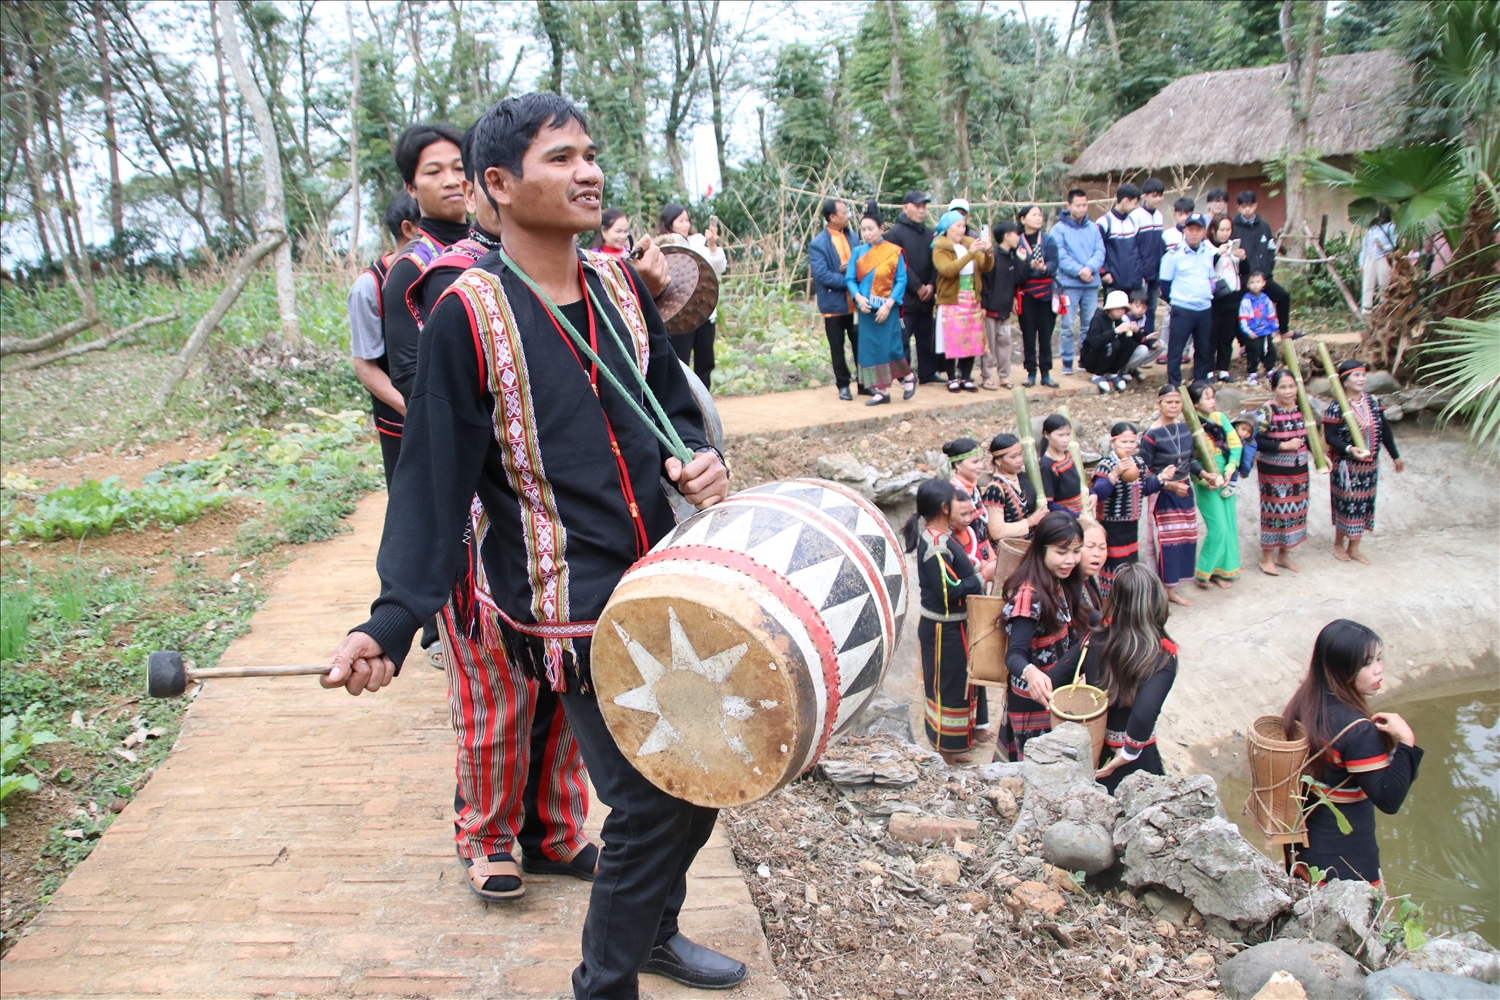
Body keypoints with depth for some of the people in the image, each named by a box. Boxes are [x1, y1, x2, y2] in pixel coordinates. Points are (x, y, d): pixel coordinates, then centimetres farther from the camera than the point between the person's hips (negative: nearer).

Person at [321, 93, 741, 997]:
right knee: (653, 800, -5)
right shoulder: (469, 313, -13)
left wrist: (696, 458, -7)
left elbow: (670, 400, 15)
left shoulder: (618, 282, 6)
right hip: (570, 608, -7)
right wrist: (393, 620, -21)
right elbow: (435, 480, -13)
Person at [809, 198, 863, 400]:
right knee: (837, 349, 7)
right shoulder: (818, 244, -8)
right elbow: (822, 275, -16)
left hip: (855, 303, 4)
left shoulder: (852, 237, 7)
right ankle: (843, 385, 18)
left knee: (860, 345, 7)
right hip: (834, 304, -4)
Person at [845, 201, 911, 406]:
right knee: (870, 347, 3)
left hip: (887, 308, -3)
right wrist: (858, 297, -16)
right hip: (866, 308, 3)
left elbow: (901, 281, -6)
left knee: (890, 346, -7)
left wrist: (888, 305, -15)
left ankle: (907, 378, 19)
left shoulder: (894, 252, -4)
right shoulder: (858, 252, 4)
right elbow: (850, 279, 2)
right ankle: (882, 390, 10)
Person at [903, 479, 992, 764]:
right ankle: (952, 747, 19)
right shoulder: (936, 545, -26)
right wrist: (984, 574, -21)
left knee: (958, 682, 23)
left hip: (948, 626, 10)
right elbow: (950, 591, -28)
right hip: (945, 630, -10)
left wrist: (980, 567, 1)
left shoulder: (939, 535, 3)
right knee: (951, 685, 5)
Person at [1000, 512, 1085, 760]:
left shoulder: (1061, 585, 0)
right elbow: (1015, 654, -35)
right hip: (1033, 701, -8)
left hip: (1058, 692, 8)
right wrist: (1030, 673, -53)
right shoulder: (1029, 594, -26)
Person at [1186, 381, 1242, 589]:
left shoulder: (1221, 419, 2)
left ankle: (1223, 570, 23)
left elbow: (1235, 444, 1)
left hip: (1226, 480, 6)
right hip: (1206, 485, -6)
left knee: (1229, 527, 9)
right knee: (1218, 528, -8)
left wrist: (1230, 468, -12)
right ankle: (1203, 572, 8)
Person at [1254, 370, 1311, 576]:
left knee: (1295, 511, 13)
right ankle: (1266, 558, 16)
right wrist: (1284, 446, -24)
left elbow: (1306, 435, 13)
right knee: (1274, 512, 2)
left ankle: (1284, 555, 28)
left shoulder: (1301, 407, 3)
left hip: (1298, 470, 6)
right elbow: (1256, 441, -21)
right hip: (1273, 472, -6)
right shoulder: (1267, 410, -16)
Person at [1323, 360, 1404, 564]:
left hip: (1370, 465, 5)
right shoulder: (1336, 407, -15)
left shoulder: (1373, 402, 1)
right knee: (1346, 505, 4)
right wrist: (1349, 449, -34)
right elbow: (1330, 437, -16)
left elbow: (1385, 431, 9)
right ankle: (1338, 544, 26)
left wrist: (1395, 457, 15)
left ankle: (1354, 548, 26)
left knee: (1364, 505, 12)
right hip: (1346, 466, -5)